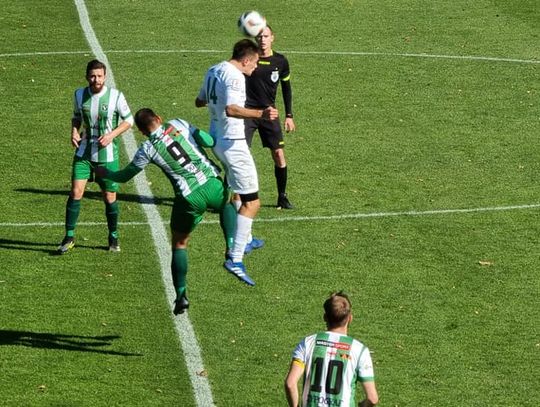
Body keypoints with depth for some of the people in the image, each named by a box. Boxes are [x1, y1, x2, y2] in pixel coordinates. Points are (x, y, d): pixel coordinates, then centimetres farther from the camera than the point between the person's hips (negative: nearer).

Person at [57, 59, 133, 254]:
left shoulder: (116, 96, -11)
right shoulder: (79, 95, -2)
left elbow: (128, 120, -1)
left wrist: (111, 135, -15)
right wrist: (74, 132, -5)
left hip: (107, 154, -2)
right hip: (84, 152, 2)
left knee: (109, 198, 3)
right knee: (76, 192, -9)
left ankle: (113, 238, 24)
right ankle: (69, 238, 2)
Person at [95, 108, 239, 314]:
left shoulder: (147, 149, 1)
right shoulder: (179, 124, 5)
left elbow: (125, 176, 12)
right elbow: (209, 141, 2)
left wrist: (105, 173, 32)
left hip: (189, 198, -2)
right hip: (212, 184, 2)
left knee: (179, 243, 17)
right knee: (227, 205, 36)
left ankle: (181, 295, 12)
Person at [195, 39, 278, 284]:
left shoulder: (213, 71, 9)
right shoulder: (235, 77, -19)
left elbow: (199, 101, 23)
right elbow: (231, 110, -35)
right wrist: (260, 114, -47)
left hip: (216, 138, 10)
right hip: (233, 142, -10)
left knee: (238, 193, 29)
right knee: (252, 202, -9)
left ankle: (244, 241, 45)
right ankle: (235, 259, -19)